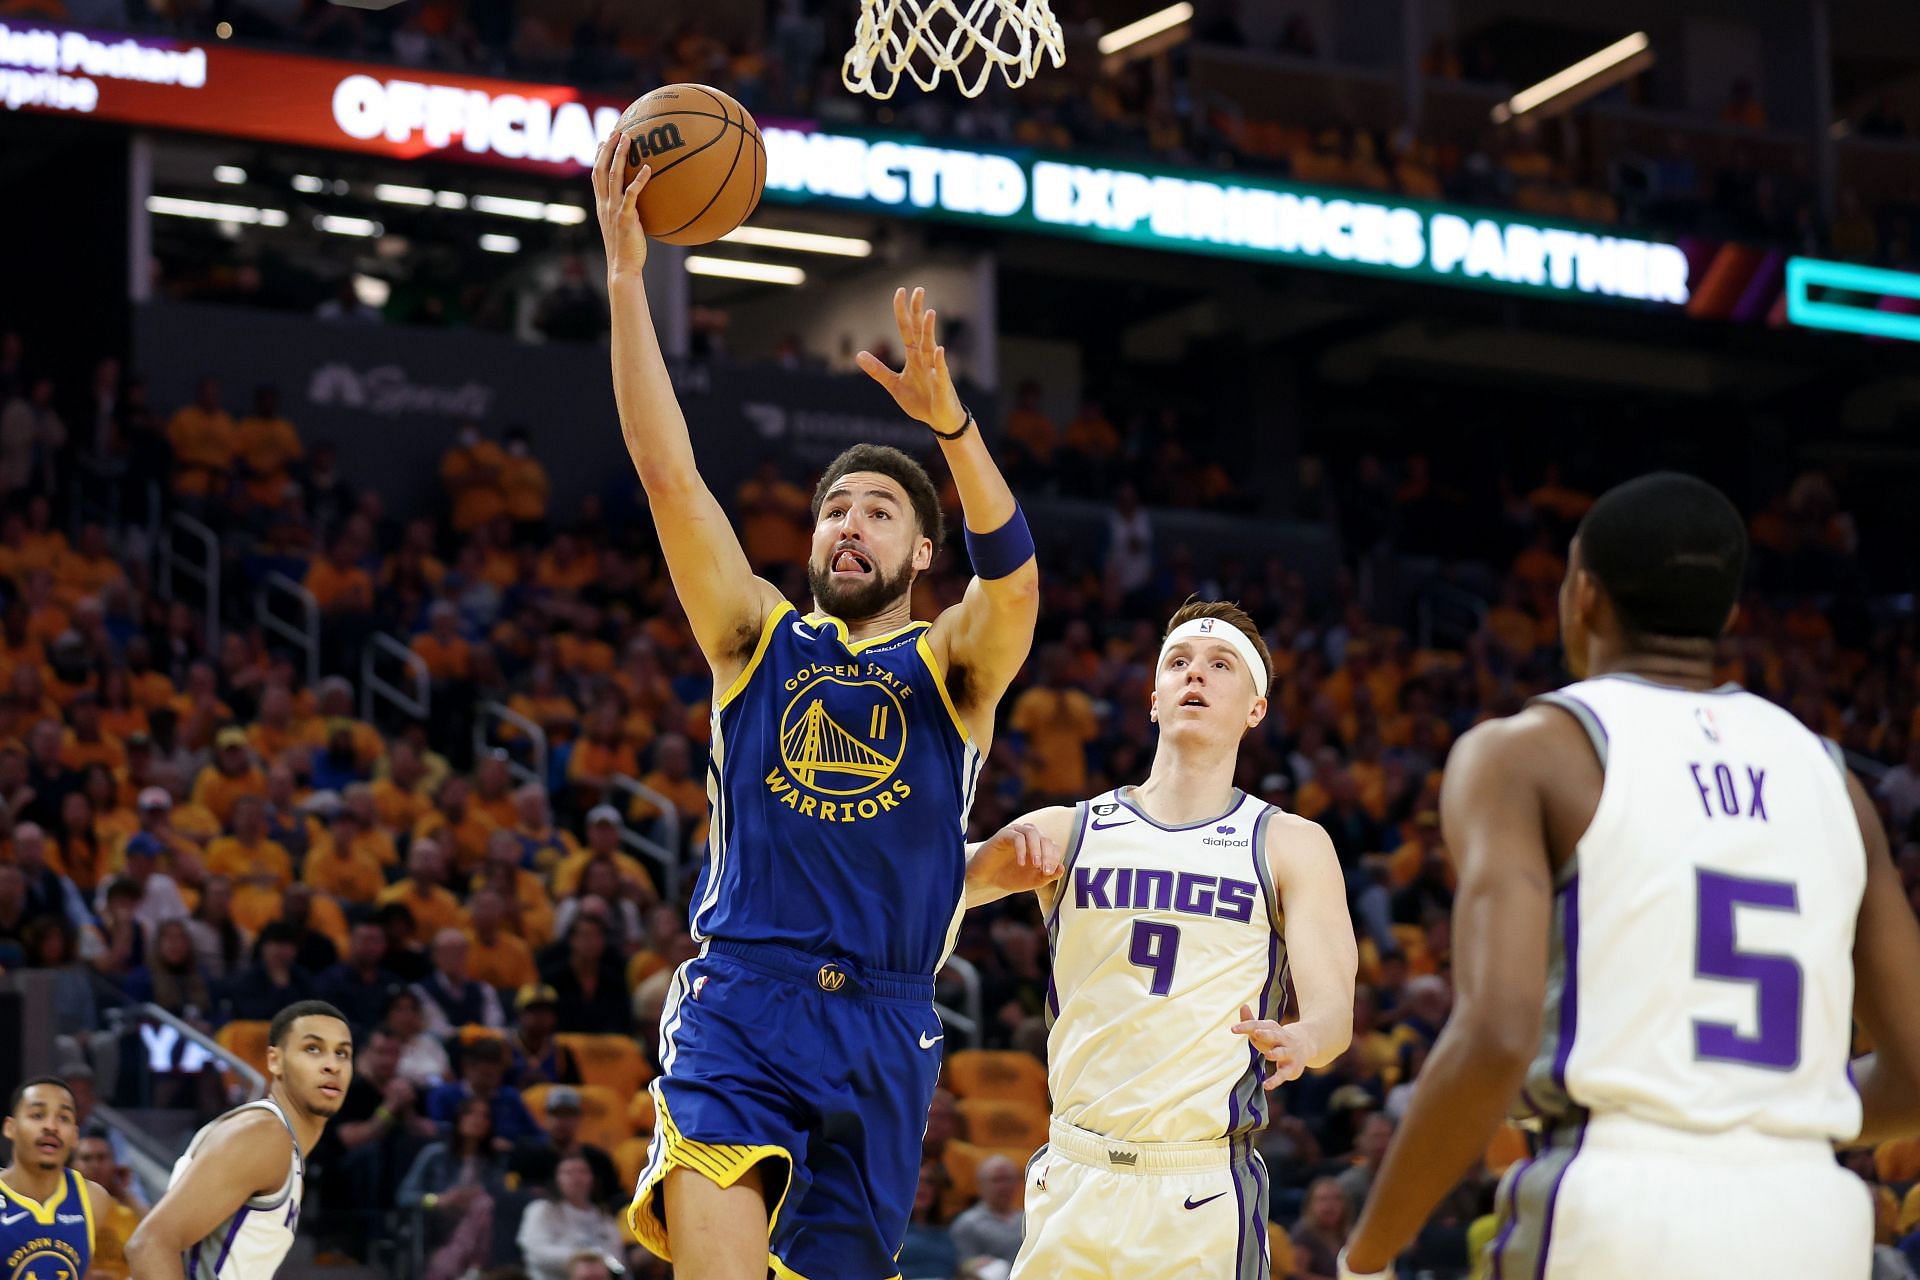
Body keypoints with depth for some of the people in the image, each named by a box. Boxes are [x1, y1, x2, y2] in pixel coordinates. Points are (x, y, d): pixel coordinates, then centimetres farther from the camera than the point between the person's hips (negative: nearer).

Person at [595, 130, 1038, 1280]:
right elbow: (669, 476, 4)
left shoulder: (954, 666, 11)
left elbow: (1014, 578, -11)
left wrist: (951, 423, -29)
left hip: (883, 1026, 1)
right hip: (737, 1005, -1)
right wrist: (626, 276, -4)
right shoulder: (758, 641, 14)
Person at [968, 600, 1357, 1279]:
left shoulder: (1292, 845, 5)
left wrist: (1296, 1042, -29)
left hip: (1207, 1192, -1)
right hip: (1073, 1180, 2)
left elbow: (1334, 1011, -5)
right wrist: (1002, 857, -27)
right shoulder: (1065, 831, 9)